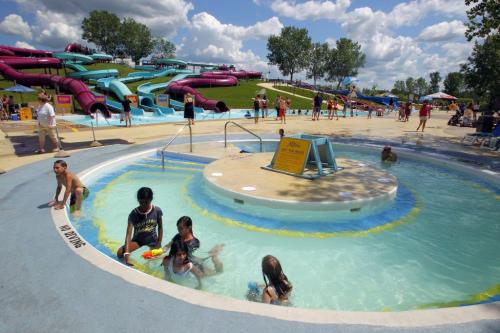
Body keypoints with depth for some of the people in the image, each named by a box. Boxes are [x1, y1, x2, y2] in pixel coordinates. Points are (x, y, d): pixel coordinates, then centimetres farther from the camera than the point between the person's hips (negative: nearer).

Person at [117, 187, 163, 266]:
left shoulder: (157, 210, -16)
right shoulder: (133, 214, -20)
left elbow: (160, 227, -1)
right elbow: (128, 234, -26)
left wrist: (159, 244, -7)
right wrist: (127, 253, -38)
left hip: (152, 240, 1)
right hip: (137, 240, 0)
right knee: (120, 253, -23)